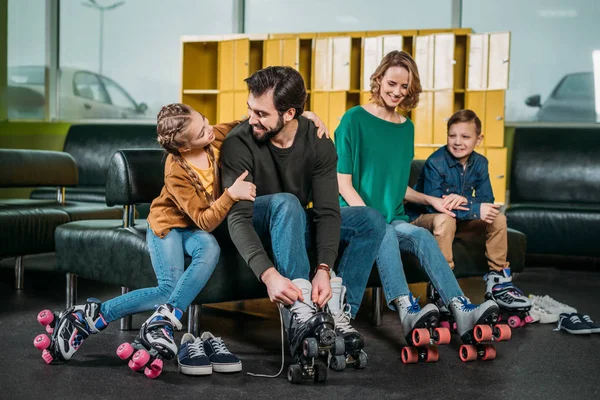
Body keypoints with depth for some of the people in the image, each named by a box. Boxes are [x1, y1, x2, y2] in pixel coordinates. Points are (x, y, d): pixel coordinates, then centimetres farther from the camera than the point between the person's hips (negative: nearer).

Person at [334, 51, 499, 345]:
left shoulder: (406, 127, 17)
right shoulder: (355, 119, -1)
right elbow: (343, 182, -6)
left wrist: (430, 200, 7)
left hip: (393, 218, 5)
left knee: (423, 236, -26)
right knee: (382, 231, -36)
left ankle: (461, 309, -44)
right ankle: (407, 309, -57)